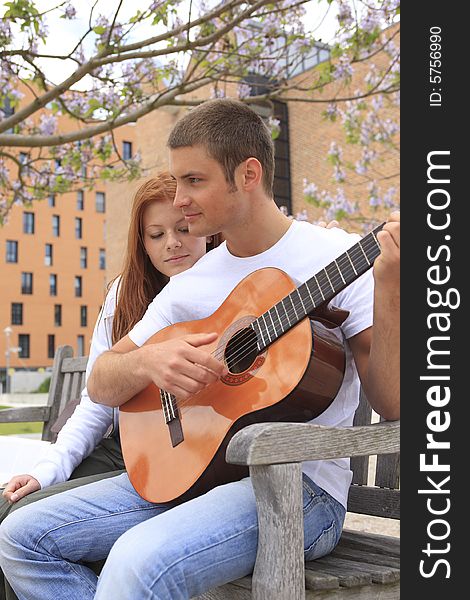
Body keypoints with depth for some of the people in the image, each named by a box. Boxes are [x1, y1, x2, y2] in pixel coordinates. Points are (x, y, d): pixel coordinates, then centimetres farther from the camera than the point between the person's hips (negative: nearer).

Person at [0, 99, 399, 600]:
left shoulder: (337, 257, -6)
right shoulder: (191, 285, 11)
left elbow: (391, 404, -11)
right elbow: (100, 385, 12)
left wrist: (388, 289, -26)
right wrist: (147, 361, -11)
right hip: (189, 471, 7)